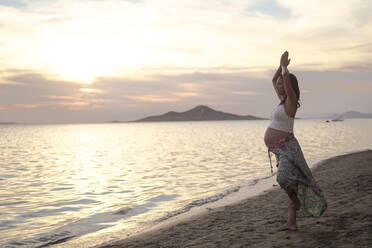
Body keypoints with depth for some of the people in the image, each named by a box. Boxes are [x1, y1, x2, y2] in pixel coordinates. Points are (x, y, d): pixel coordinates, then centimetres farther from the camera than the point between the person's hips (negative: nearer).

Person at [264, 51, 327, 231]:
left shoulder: (291, 100, -7)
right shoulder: (283, 100, 17)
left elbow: (287, 78, -21)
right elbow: (274, 79, 28)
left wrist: (284, 66, -2)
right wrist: (282, 65, 16)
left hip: (287, 147, -9)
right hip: (279, 149, 9)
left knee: (284, 178, -28)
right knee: (289, 182, 5)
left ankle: (296, 201, 1)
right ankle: (292, 223, 5)